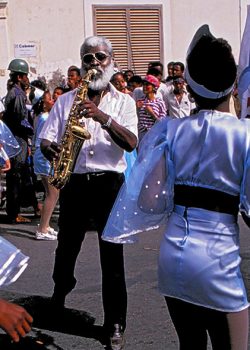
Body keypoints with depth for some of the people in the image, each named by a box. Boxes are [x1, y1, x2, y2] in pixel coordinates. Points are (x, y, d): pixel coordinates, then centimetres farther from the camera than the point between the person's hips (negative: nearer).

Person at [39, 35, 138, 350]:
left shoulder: (123, 101, 6)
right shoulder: (65, 101, 10)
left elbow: (131, 143, -9)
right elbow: (46, 140, 5)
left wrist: (103, 117, -23)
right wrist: (51, 150, -20)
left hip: (110, 183, -2)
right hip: (74, 183, 2)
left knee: (112, 258, -1)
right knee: (66, 247, 14)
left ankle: (115, 324, 9)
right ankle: (59, 294, 44)